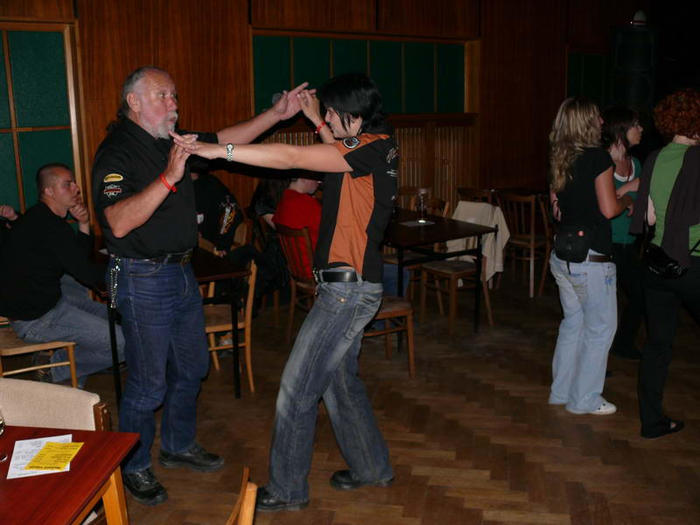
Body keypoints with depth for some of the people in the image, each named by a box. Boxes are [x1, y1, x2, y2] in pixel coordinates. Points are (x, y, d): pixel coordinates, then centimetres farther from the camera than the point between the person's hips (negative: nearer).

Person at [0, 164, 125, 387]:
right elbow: (87, 273, -19)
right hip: (34, 319, -11)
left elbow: (79, 259, 13)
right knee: (124, 344, -16)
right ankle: (56, 366, 2)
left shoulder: (40, 218, 9)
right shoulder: (49, 227, -23)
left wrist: (83, 225, -2)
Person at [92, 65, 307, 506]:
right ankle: (134, 467, 22)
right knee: (149, 382, 1)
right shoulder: (116, 153, -16)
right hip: (144, 279, -8)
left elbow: (226, 139, 15)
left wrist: (277, 114, 6)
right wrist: (168, 178, -36)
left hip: (181, 272, 9)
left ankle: (179, 446, 37)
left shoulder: (172, 142, 9)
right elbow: (119, 222, -29)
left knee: (191, 367, 18)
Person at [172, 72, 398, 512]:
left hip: (348, 287, -10)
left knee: (298, 386, -1)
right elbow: (343, 153, 33)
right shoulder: (374, 147, 9)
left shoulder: (372, 149, -19)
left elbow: (290, 158, -25)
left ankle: (287, 489, 14)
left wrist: (215, 150, -24)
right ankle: (372, 467, 35)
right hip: (352, 283, 10)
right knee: (340, 377, 20)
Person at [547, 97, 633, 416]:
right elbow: (608, 209, -17)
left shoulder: (559, 159, 8)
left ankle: (561, 391, 27)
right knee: (601, 327, 7)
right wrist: (627, 200, 4)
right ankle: (585, 399, 15)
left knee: (573, 323, 19)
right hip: (590, 259, -7)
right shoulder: (598, 157, -14)